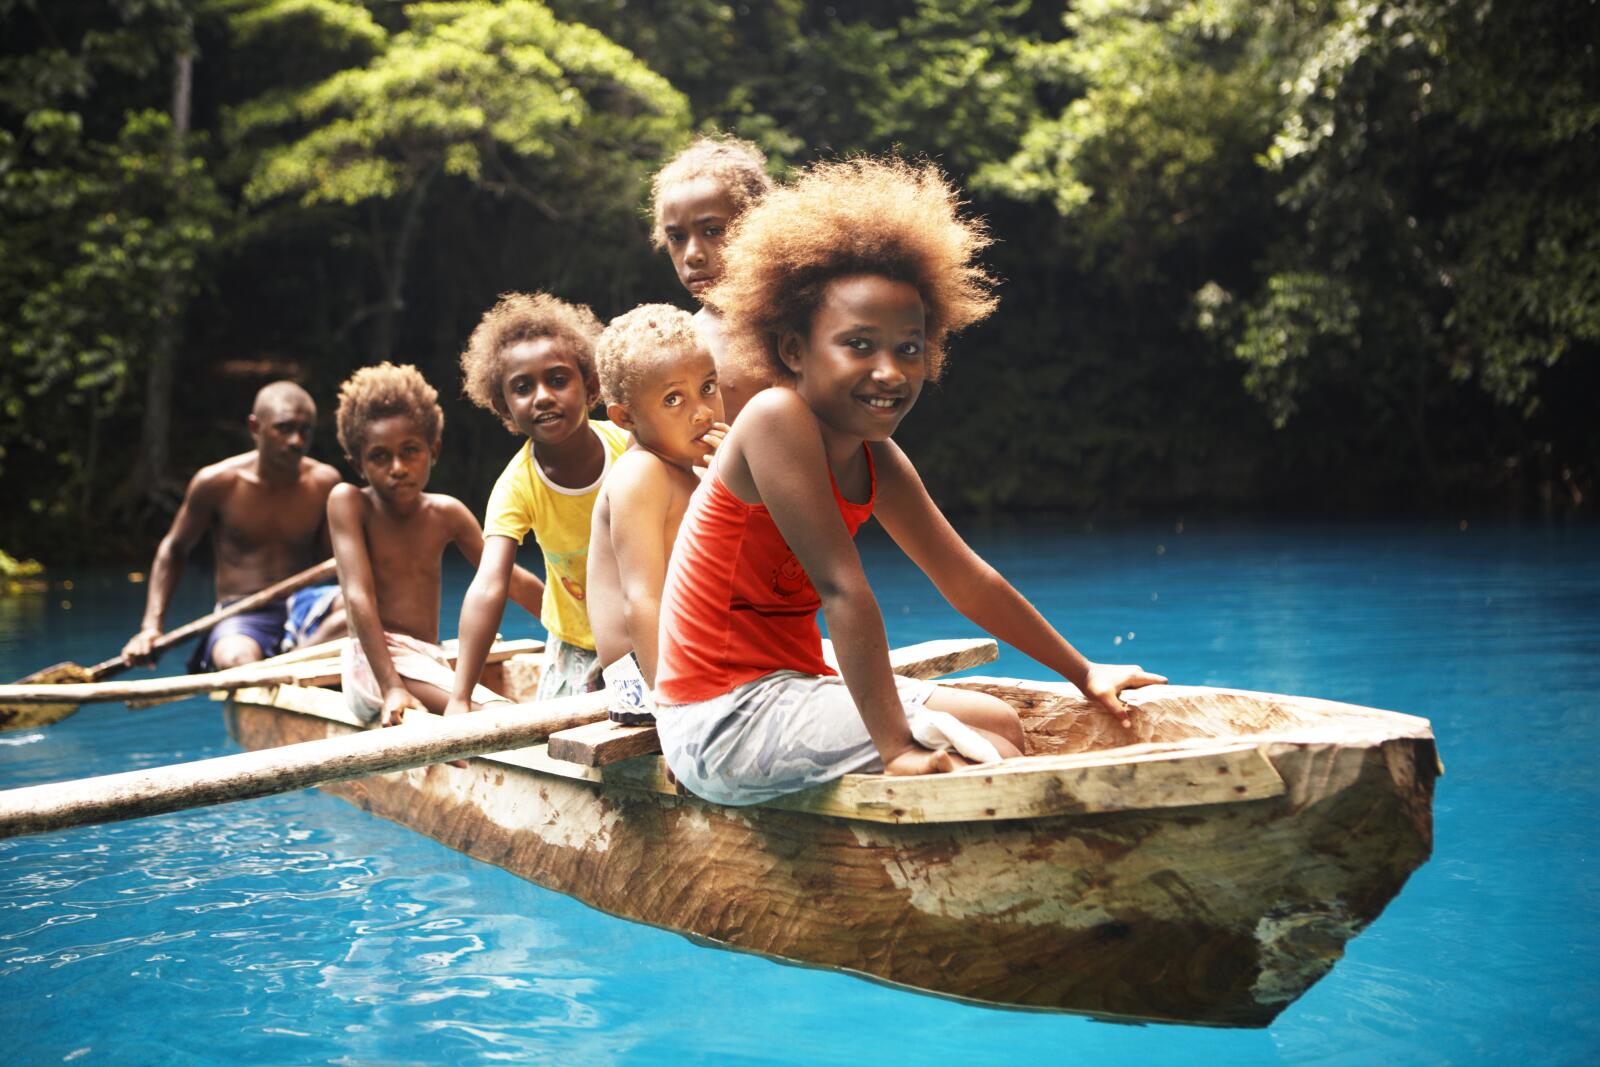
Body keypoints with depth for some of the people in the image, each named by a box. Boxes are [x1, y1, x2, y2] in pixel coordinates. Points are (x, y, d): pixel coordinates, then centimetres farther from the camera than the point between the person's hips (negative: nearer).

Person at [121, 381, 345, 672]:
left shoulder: (324, 482, 3)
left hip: (303, 604, 3)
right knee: (237, 661, -41)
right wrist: (151, 627, 2)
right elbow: (173, 549, 12)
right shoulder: (218, 483, -2)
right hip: (241, 617, -2)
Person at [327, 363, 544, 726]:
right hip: (374, 662, -7)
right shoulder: (348, 502, -4)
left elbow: (514, 581, 17)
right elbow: (359, 597, -15)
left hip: (433, 664, 7)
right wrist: (392, 687, -25)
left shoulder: (446, 513, 12)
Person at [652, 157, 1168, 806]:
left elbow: (969, 583, 14)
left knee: (1000, 724, 10)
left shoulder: (877, 462, 6)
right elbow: (843, 588, -24)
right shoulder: (778, 418, -20)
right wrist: (896, 747, -26)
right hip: (723, 719, -9)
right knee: (981, 749, -13)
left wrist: (1083, 674, 20)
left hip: (779, 690, 9)